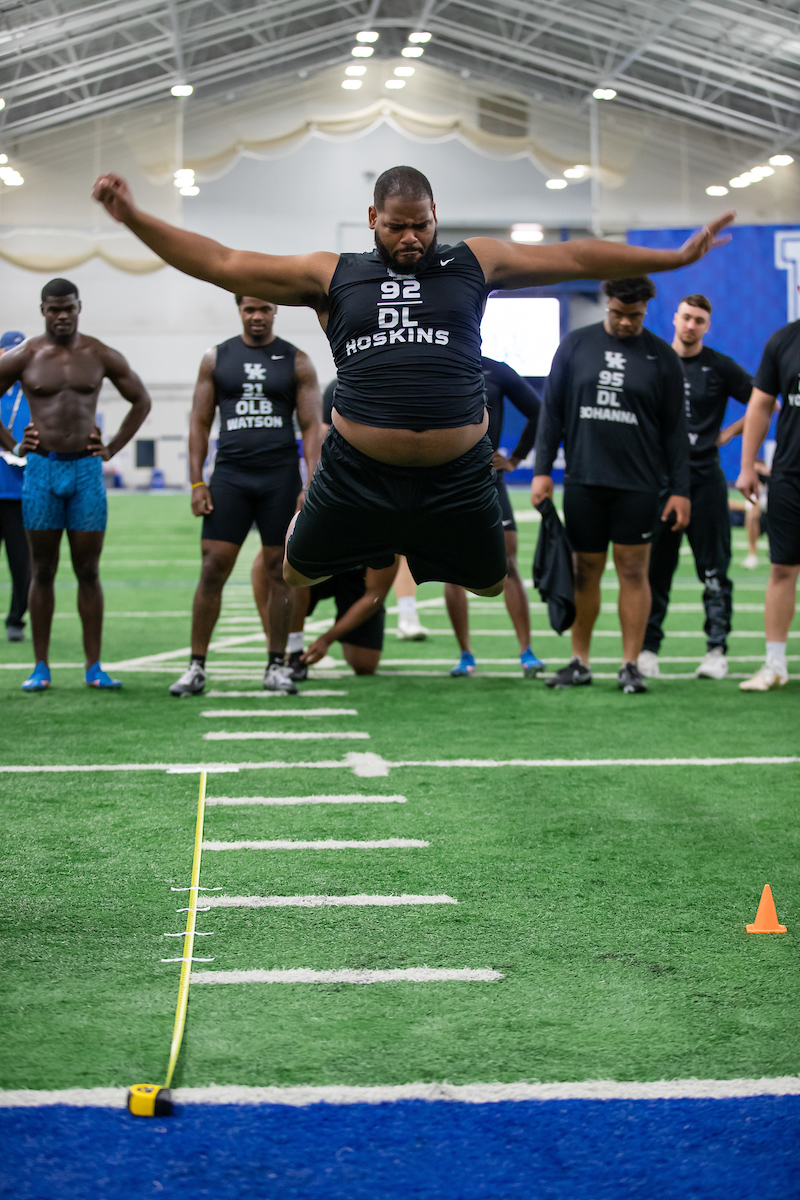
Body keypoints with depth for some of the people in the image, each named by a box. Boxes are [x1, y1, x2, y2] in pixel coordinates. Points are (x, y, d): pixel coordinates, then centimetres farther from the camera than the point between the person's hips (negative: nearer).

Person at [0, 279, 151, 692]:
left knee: (88, 571, 1)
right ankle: (40, 666, 7)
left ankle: (94, 667, 4)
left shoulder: (101, 356, 5)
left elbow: (141, 400, 15)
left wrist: (113, 448, 7)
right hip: (42, 470, -1)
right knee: (42, 572, 2)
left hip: (87, 470, 1)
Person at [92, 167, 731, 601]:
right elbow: (223, 263, 3)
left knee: (494, 591, 14)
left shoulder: (474, 263, 8)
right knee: (290, 584, 13)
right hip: (355, 476, 0)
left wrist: (678, 256, 6)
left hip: (458, 479, 0)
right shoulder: (331, 274, 5)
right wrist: (134, 218, -4)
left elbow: (576, 257, 9)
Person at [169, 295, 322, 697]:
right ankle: (196, 667, 0)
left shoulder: (297, 362, 6)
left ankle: (277, 665, 12)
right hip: (230, 474, 0)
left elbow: (312, 427, 3)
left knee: (280, 571, 3)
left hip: (280, 477, 0)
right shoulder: (216, 359, 9)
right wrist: (196, 482, 0)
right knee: (212, 569, -5)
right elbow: (200, 422, 9)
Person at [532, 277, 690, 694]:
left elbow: (675, 428, 4)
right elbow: (552, 410, 8)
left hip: (637, 484, -1)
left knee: (633, 571, -1)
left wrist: (680, 489, 0)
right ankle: (579, 662, 16)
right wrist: (542, 469, 1)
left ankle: (630, 666, 5)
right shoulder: (575, 344, 6)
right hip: (583, 482, 1)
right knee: (585, 571, 6)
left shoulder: (661, 357, 3)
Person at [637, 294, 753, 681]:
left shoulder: (720, 367, 2)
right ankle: (648, 648, 8)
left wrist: (729, 432, 1)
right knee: (654, 567, 2)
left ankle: (716, 650, 1)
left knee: (714, 569, -2)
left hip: (704, 478, -1)